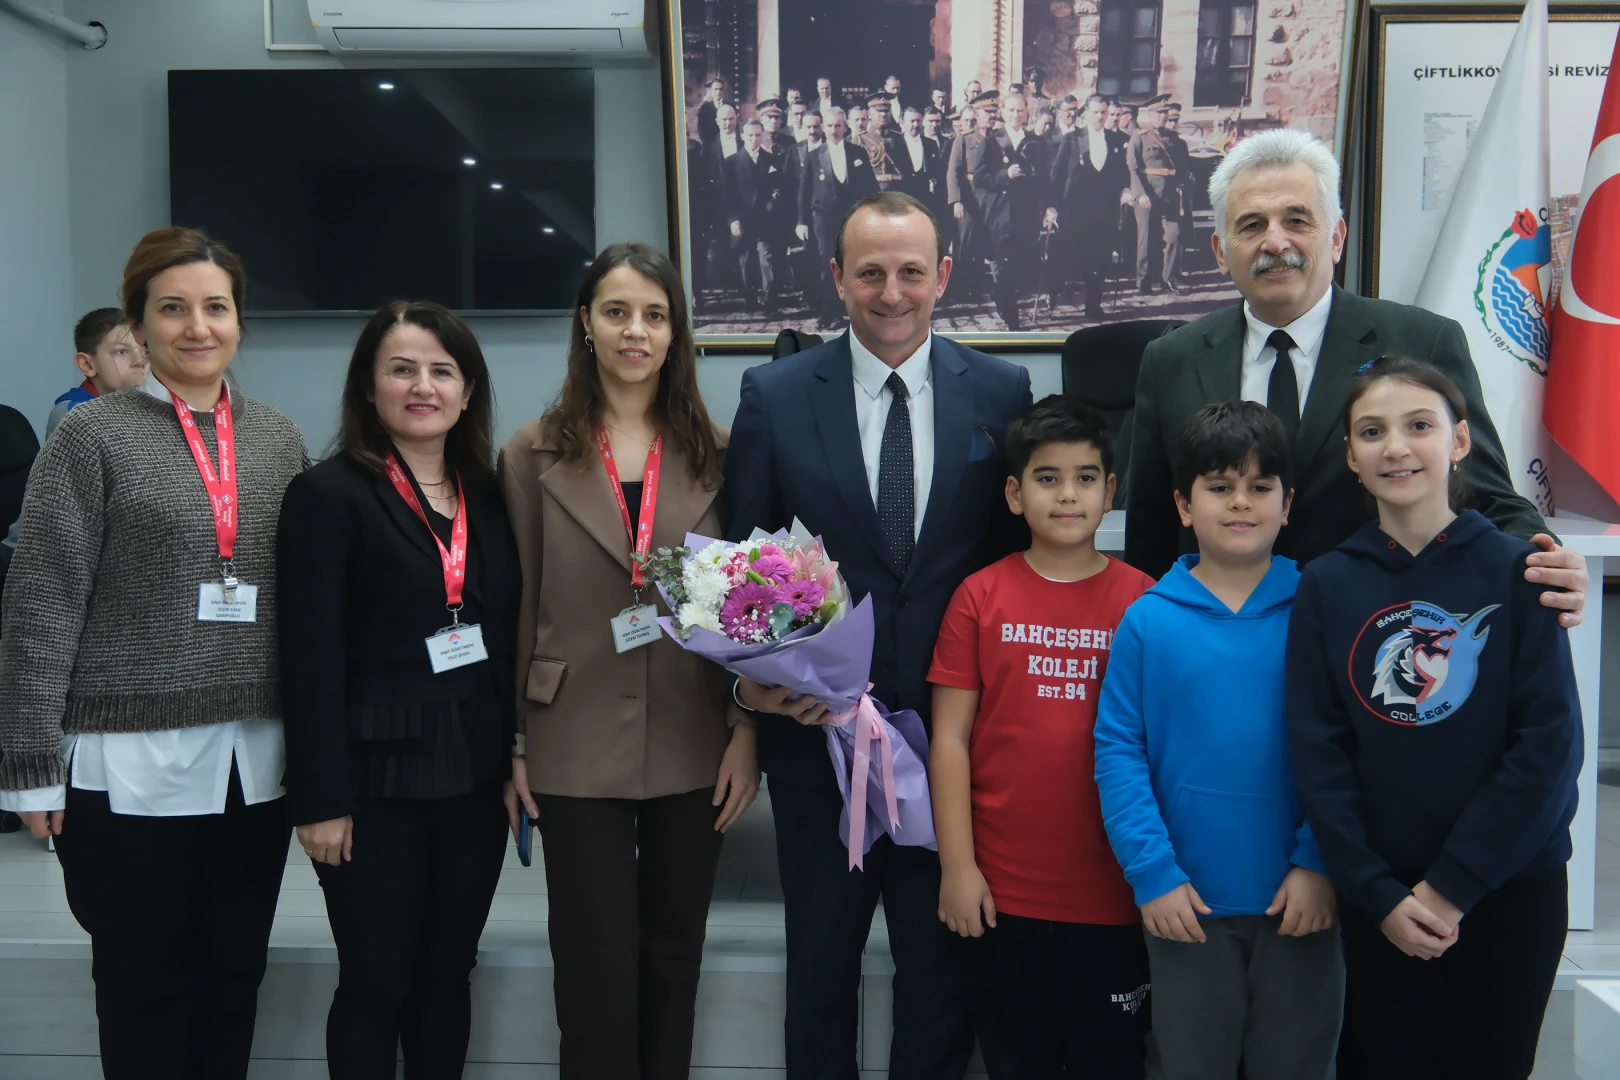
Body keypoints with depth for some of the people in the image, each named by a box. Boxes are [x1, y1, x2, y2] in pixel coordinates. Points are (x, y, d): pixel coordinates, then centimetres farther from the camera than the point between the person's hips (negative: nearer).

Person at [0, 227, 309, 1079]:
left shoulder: (279, 440, 8)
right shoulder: (92, 437, -4)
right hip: (131, 760, -3)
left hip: (256, 758, 4)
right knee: (144, 986, 9)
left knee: (234, 979, 14)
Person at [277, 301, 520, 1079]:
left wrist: (515, 765, 5)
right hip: (377, 782, -4)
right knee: (374, 985, 7)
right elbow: (312, 659, -11)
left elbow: (507, 640, 9)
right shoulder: (329, 495, -7)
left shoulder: (490, 498, 8)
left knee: (447, 975, 15)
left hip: (475, 776, 5)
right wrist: (319, 799, -13)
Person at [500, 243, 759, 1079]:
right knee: (598, 973, 4)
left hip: (693, 747, 2)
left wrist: (748, 732, -1)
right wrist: (513, 745, 2)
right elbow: (518, 608, 2)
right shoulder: (533, 454, 0)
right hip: (577, 750, -1)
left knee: (673, 960, 14)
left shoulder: (715, 454, 3)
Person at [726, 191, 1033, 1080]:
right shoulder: (774, 396, -3)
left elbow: (1018, 549, 3)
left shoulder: (1002, 392, 0)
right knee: (820, 963, 18)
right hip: (817, 731, 0)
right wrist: (754, 674, -14)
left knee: (943, 963, 15)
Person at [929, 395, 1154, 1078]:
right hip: (1004, 892, 0)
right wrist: (956, 865, -5)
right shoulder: (981, 598, -3)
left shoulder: (1144, 601, -3)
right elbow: (950, 737, -3)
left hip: (1115, 891, 0)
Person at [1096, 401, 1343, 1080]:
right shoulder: (1147, 622, -4)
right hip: (1187, 903, 0)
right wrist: (1152, 872, -11)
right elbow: (1118, 751, -5)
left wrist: (1319, 863, -11)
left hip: (1300, 900, 0)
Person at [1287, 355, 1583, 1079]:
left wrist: (1451, 886, -12)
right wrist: (1377, 894, -9)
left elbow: (1550, 742, -9)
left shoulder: (1515, 571, -6)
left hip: (1511, 885, -1)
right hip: (1379, 897, 1)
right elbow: (1317, 751, -3)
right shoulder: (1326, 585, -2)